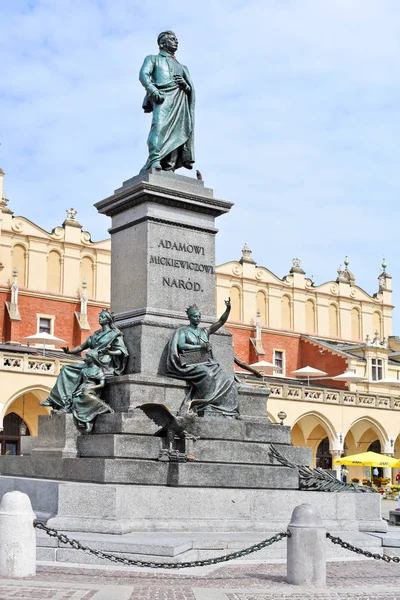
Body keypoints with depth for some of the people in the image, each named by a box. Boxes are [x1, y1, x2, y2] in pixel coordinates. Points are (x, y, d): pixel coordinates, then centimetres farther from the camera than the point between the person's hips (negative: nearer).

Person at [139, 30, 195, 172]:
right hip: (163, 97, -5)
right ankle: (154, 161, -39)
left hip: (181, 101, 5)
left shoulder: (181, 67, 37)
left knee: (177, 132, -13)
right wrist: (153, 90, -16)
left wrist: (185, 85, 3)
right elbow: (143, 74, 4)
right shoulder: (153, 58, 24)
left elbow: (190, 90, 29)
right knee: (160, 125, -27)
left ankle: (169, 167, -21)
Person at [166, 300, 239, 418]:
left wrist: (228, 309, -2)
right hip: (193, 364, -5)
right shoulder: (183, 331, 10)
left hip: (208, 363, 5)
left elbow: (221, 322, 13)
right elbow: (181, 345, -8)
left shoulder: (205, 331, 21)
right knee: (207, 375, -36)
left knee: (228, 381, -18)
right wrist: (200, 346, -10)